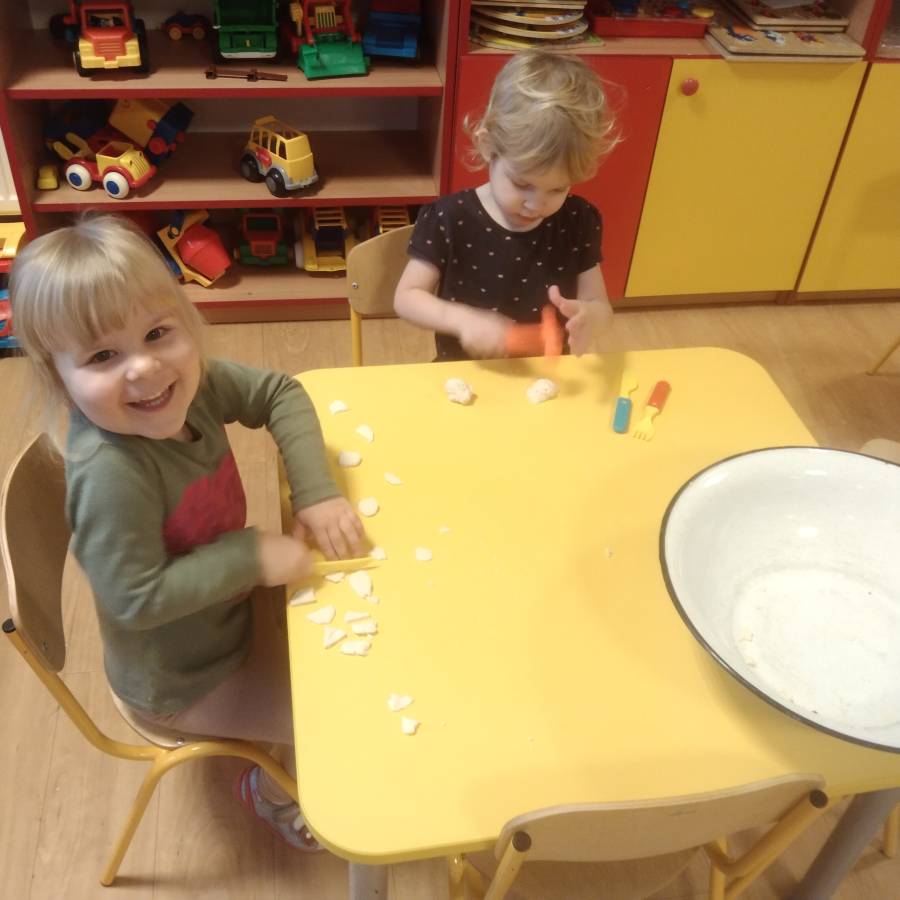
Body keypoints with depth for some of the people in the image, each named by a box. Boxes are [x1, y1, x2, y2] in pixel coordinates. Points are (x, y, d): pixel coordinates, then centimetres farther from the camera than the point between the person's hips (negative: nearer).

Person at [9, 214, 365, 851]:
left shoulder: (189, 382, -19)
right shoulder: (111, 474, -40)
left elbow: (280, 394, -5)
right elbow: (137, 599, -34)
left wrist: (316, 491, -16)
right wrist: (253, 556, -31)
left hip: (231, 605, 7)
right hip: (182, 679, -6)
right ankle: (272, 791, 36)